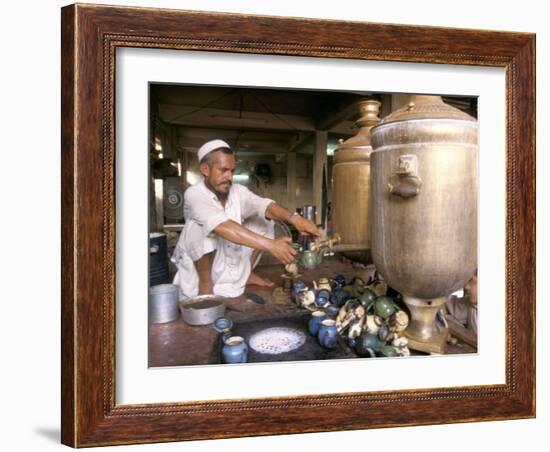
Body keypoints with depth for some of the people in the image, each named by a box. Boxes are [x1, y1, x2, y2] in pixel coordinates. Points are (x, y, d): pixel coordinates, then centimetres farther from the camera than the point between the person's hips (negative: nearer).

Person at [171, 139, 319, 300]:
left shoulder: (238, 191, -8)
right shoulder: (194, 194, -25)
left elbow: (263, 206, -25)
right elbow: (223, 227, -41)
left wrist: (293, 218, -46)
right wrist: (269, 244, -48)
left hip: (231, 265, 5)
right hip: (197, 273, -5)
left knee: (263, 221, -4)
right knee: (202, 228, -32)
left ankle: (246, 273, 6)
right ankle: (205, 284, -15)